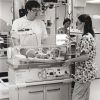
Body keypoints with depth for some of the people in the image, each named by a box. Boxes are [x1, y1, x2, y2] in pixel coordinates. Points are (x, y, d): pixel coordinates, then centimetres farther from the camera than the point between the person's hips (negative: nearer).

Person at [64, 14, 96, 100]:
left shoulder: (85, 37, -20)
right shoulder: (90, 35, 10)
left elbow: (85, 56, -23)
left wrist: (71, 60, -13)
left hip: (84, 72, -10)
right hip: (88, 71, 10)